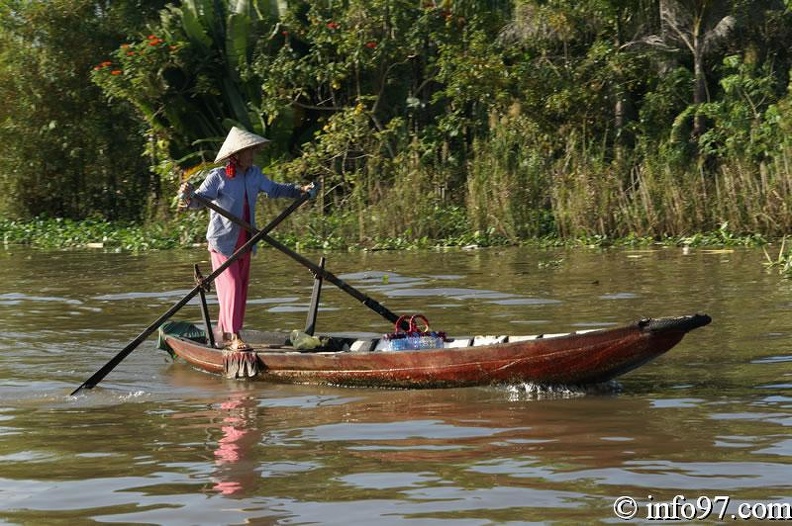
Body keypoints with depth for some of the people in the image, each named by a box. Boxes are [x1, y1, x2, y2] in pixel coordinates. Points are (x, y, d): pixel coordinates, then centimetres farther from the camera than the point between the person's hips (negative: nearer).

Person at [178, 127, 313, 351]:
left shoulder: (254, 174, 6)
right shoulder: (218, 176, -14)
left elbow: (273, 189, 20)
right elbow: (200, 199, -23)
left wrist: (299, 190, 13)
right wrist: (188, 197, -45)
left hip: (244, 242, 7)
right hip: (223, 241, -7)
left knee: (242, 287, 11)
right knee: (231, 285, -13)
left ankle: (223, 329, 23)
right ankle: (233, 336, -14)